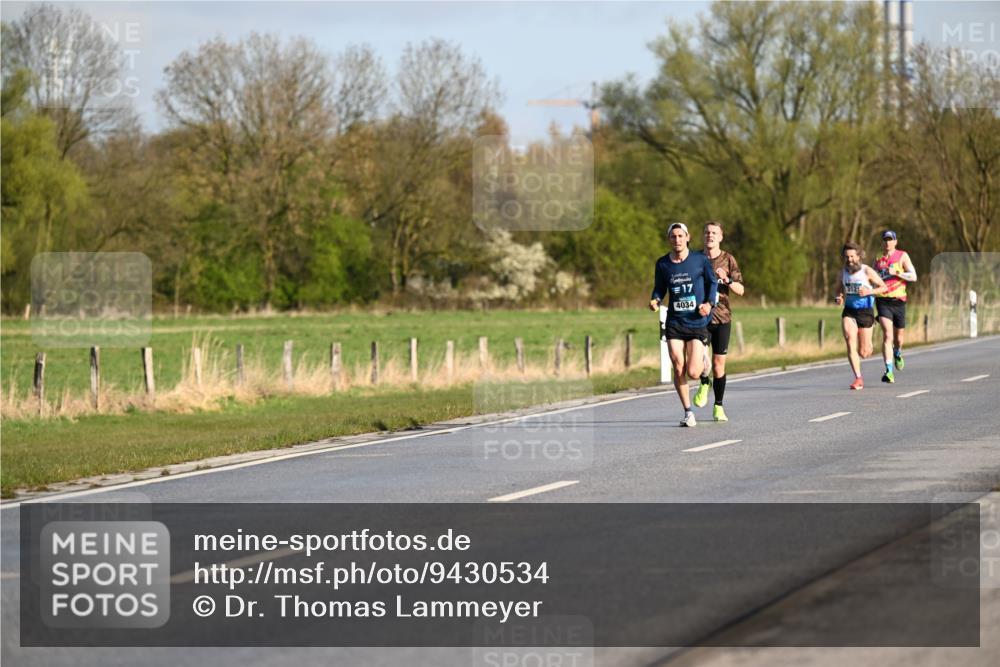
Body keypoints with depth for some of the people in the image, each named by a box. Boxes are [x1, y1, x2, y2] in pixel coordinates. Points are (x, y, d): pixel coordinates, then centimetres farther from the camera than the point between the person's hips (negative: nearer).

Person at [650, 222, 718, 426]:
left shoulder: (700, 260, -3)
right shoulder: (662, 264, 3)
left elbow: (712, 282, 7)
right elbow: (659, 288, 12)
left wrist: (709, 303, -9)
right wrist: (655, 300, -10)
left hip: (697, 323, -2)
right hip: (674, 323, 2)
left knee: (693, 373, -8)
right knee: (678, 370, -4)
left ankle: (703, 359, 30)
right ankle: (688, 412, 11)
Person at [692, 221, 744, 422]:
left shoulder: (728, 260, 3)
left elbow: (740, 290, 1)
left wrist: (727, 280, -16)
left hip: (722, 317, 0)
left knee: (719, 362, 2)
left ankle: (718, 407, 15)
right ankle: (704, 383, 12)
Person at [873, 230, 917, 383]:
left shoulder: (902, 256, 1)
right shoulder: (878, 258, 11)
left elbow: (913, 277, -8)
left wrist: (896, 273, -18)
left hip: (898, 301, 0)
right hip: (882, 301, 0)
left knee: (898, 336, 14)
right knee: (887, 335, -17)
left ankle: (898, 353, 50)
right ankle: (889, 372, -22)